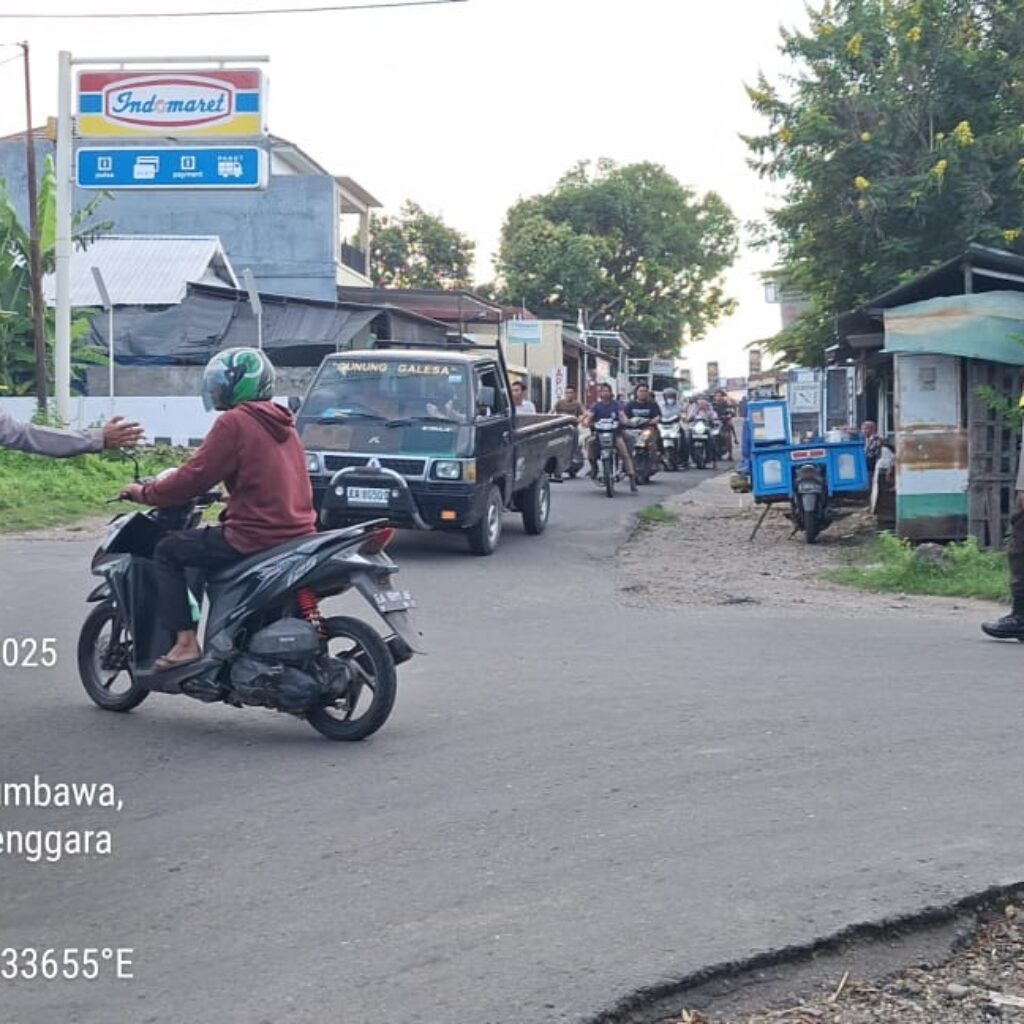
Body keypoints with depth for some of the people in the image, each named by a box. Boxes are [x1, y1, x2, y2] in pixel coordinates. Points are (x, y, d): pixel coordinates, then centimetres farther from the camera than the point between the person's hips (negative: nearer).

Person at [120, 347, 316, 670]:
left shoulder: (234, 422, -10)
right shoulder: (282, 422, 15)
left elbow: (194, 477, -11)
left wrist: (144, 493, 3)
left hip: (255, 538, -9)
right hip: (298, 534, 9)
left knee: (168, 551, 6)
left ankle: (185, 641, -2)